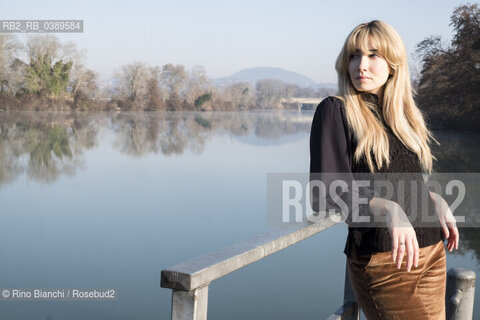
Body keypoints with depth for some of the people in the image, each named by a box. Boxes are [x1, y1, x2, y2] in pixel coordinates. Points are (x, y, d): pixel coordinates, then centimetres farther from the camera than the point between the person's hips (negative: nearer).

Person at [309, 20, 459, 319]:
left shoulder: (406, 114, 11)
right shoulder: (335, 110, -8)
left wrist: (435, 200, 2)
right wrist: (387, 209, -32)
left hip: (433, 251, 7)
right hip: (381, 259, -6)